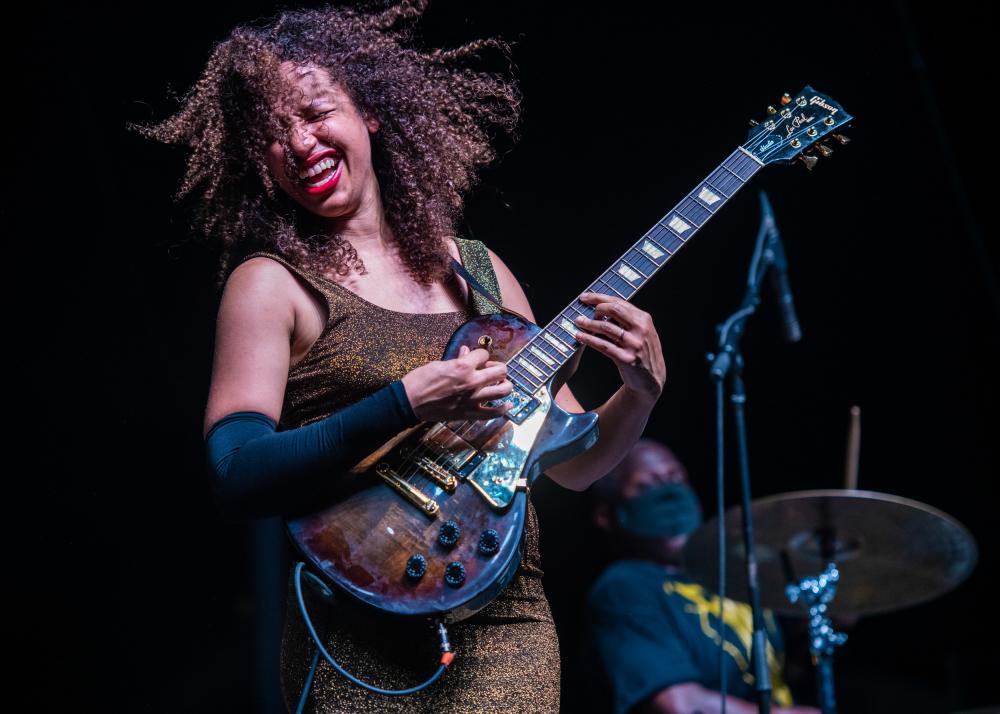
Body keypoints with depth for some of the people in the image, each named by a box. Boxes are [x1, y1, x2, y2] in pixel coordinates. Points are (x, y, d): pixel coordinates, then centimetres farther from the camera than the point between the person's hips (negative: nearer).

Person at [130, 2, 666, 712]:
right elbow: (237, 480, -13)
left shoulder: (477, 270, 12)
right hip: (360, 647, -4)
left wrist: (642, 393, -3)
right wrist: (409, 402, -20)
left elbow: (572, 462, 16)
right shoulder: (272, 282, 0)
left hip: (508, 622, 4)